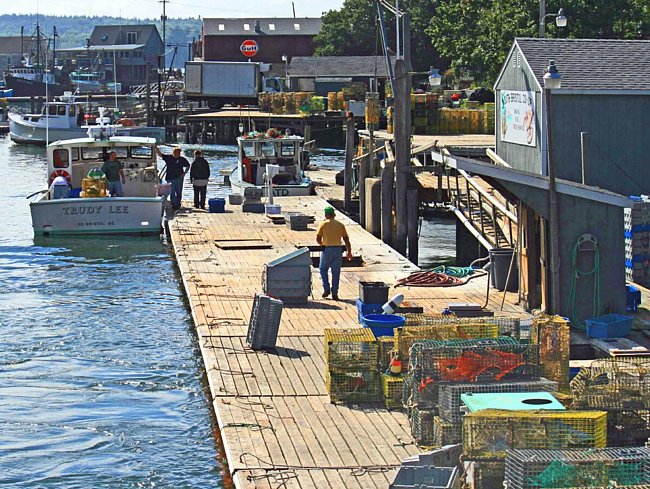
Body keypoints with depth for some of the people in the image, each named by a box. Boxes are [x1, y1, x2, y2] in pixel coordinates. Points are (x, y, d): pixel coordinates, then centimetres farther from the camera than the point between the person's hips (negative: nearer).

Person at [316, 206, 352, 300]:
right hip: (338, 249, 2)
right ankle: (334, 293, 7)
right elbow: (346, 239, 6)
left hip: (327, 249, -2)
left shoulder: (323, 224, -3)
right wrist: (349, 252, 14)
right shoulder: (340, 225, 5)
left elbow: (318, 239, -3)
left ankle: (326, 289, 5)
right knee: (336, 272, 7)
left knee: (323, 269, 17)